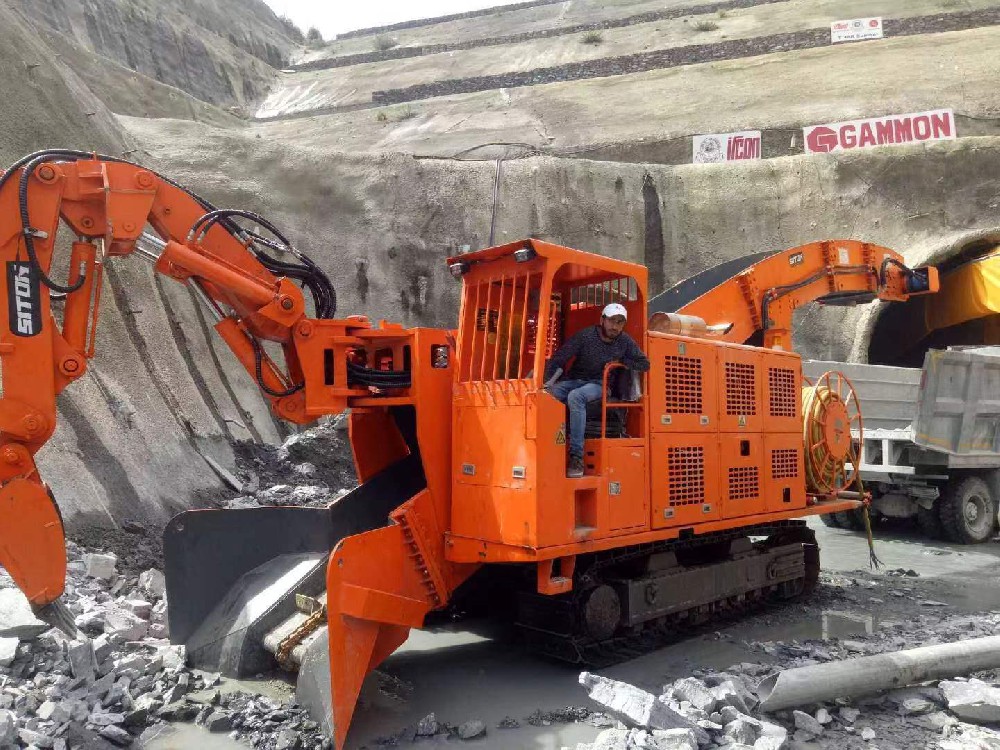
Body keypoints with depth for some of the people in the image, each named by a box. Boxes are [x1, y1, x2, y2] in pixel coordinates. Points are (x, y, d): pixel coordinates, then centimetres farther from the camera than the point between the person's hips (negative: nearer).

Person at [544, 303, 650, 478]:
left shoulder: (625, 342, 0)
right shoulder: (585, 336, -8)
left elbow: (645, 364, 11)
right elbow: (557, 360, -11)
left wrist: (621, 361, -3)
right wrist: (546, 381, -24)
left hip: (600, 385, -1)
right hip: (575, 381, 1)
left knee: (575, 396, -37)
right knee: (548, 393, -33)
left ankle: (577, 458, -38)